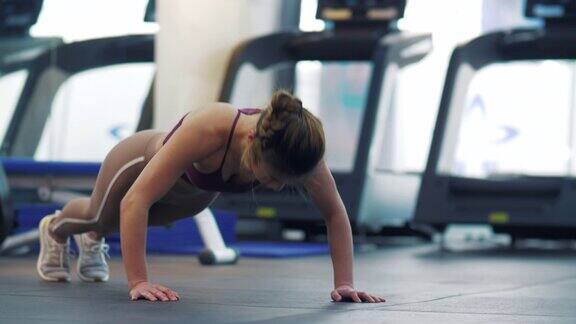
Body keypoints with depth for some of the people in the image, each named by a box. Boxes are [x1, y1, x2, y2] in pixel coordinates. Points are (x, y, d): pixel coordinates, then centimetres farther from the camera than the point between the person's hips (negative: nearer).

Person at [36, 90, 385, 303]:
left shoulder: (298, 145, -39)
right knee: (99, 216, 30)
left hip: (196, 192, 4)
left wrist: (344, 283, -32)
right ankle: (55, 228, 65)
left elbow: (335, 213, -25)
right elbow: (135, 201, -46)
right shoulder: (208, 130, -51)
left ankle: (92, 239, 70)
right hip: (143, 161, -4)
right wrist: (137, 281, -47)